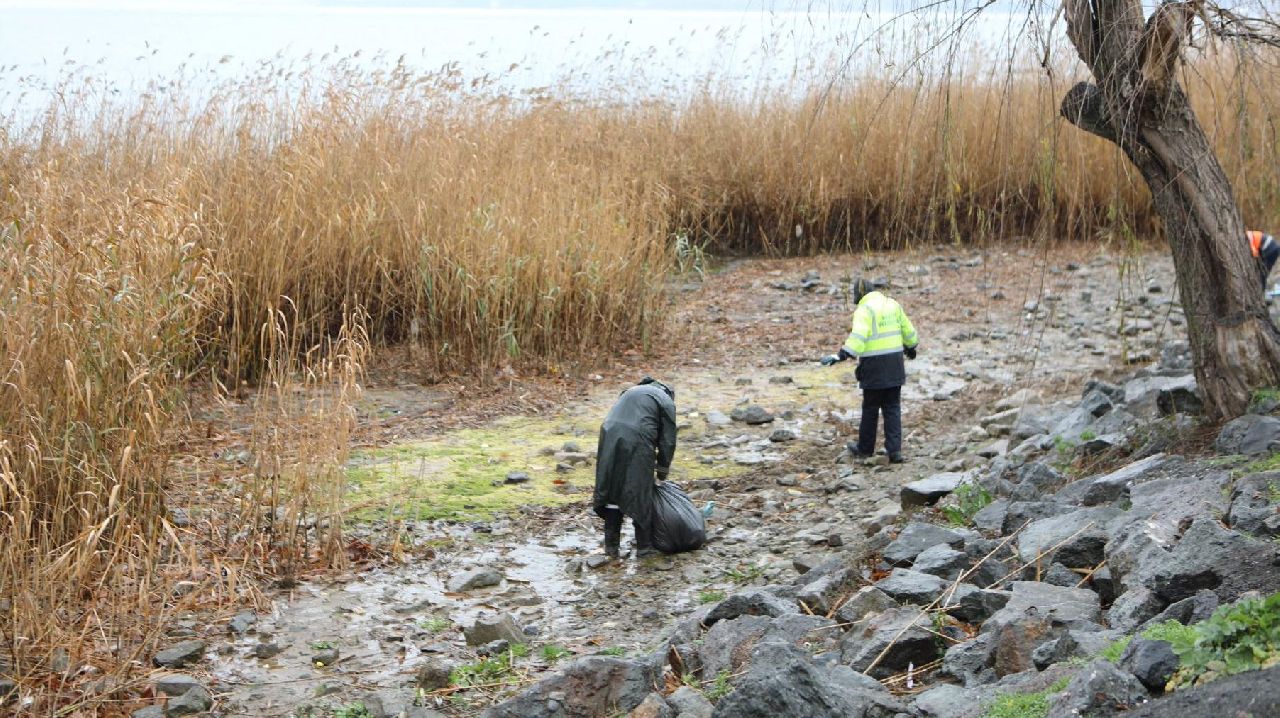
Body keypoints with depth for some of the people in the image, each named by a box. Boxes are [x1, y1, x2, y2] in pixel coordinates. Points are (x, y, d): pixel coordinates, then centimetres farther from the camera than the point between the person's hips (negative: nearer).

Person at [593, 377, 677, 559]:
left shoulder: (631, 392, 32)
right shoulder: (666, 401, 14)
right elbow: (668, 440, 10)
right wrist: (662, 470, 22)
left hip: (609, 439, 5)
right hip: (637, 442, -5)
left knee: (611, 491, 12)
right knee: (640, 495, 4)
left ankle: (611, 546, 16)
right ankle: (644, 546, 10)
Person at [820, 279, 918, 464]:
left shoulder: (864, 310, -11)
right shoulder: (893, 305, 10)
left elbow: (858, 337, -26)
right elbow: (907, 330, 21)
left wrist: (841, 356, -32)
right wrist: (911, 347, 40)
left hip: (874, 366, -5)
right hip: (895, 364, 5)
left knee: (870, 409, 8)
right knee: (892, 408, 9)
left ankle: (865, 448, 21)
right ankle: (894, 450, 2)